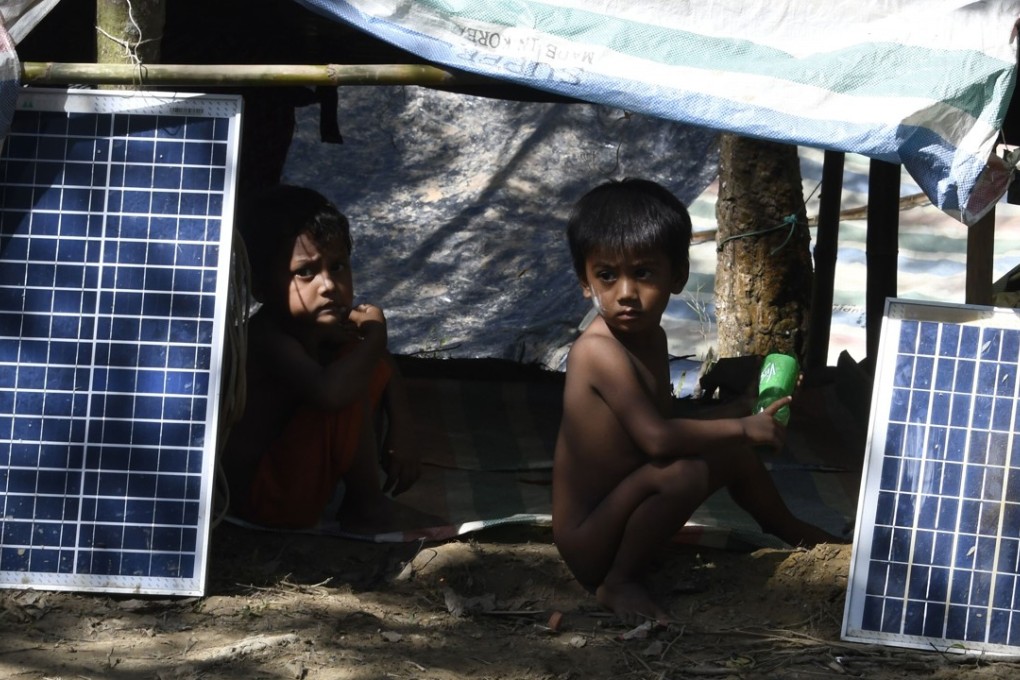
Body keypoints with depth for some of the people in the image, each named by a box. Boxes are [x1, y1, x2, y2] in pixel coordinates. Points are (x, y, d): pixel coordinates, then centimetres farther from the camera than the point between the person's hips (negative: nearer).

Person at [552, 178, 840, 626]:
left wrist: (741, 431, 1)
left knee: (734, 450, 18)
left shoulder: (650, 336, 5)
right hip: (588, 543, -10)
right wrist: (742, 427, -20)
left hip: (621, 504, 10)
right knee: (683, 473, -32)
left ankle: (786, 528, 46)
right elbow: (656, 438, -30)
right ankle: (618, 584, -16)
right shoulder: (600, 352, -25)